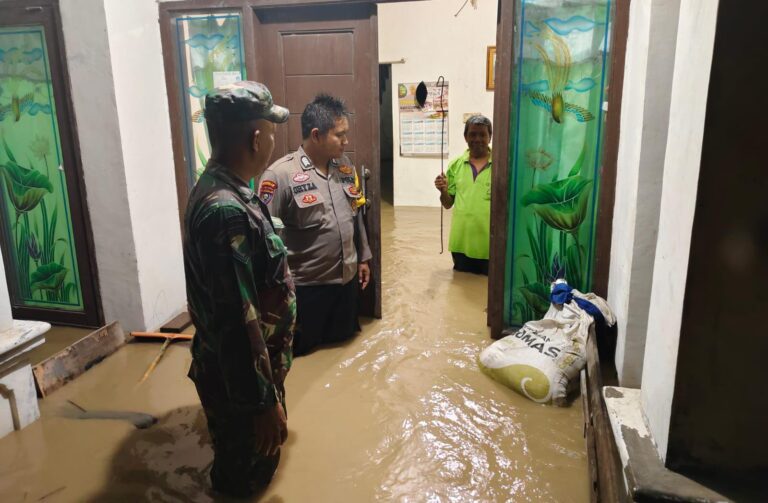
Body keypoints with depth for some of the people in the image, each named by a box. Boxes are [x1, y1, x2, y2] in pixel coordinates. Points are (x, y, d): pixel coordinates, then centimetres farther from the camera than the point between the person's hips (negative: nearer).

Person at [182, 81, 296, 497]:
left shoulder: (220, 187, 3)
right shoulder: (226, 211, -31)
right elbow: (237, 321, -31)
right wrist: (263, 401, -23)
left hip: (243, 367, 9)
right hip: (238, 376, -9)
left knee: (249, 464, 30)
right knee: (245, 477, 15)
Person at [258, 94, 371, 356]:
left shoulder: (345, 166, 3)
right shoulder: (281, 175, -19)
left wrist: (363, 258, 16)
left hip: (346, 278, 6)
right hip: (305, 286, -6)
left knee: (343, 342, 22)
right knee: (301, 353, 12)